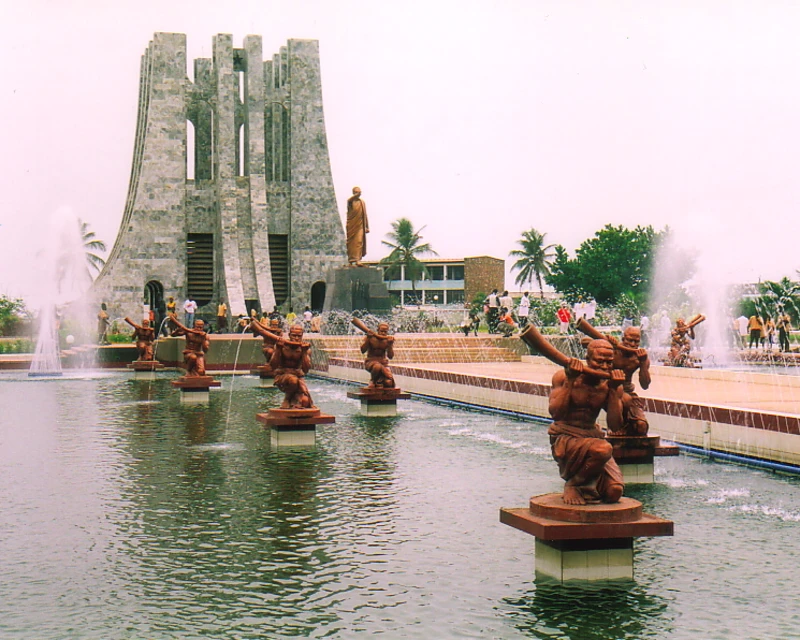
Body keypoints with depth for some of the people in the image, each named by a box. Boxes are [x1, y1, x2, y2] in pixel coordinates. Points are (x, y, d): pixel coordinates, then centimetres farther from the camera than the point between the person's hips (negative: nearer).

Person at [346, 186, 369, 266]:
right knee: (351, 242, 0)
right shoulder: (351, 201, 0)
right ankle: (351, 260, 7)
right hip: (351, 226, -3)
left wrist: (367, 226, 13)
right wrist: (356, 195, -46)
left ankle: (357, 260, -13)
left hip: (360, 226, 3)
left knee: (359, 242, -8)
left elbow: (365, 215, 17)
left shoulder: (362, 202, 14)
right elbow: (349, 200, -27)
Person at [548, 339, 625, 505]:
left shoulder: (610, 385, 3)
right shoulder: (562, 377, -7)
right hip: (564, 438, -4)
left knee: (614, 491, -16)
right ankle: (572, 485, -8)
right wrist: (570, 380, -22)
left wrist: (614, 390, -13)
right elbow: (556, 414, -20)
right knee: (602, 449, -36)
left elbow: (615, 426, -6)